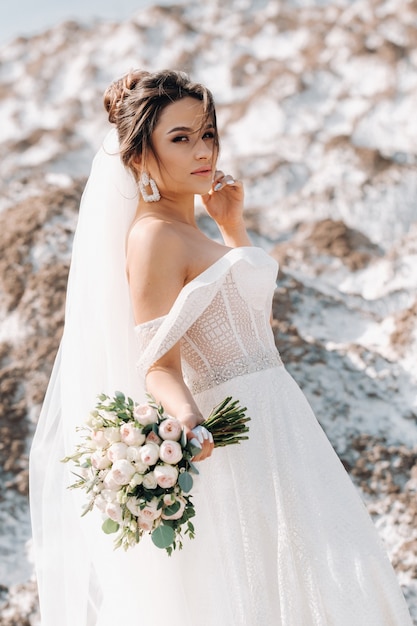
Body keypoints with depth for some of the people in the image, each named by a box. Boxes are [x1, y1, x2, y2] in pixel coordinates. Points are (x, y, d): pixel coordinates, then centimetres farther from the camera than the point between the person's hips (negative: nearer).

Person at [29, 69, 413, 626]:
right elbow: (159, 366, -23)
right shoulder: (152, 235, -14)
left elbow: (252, 308, 27)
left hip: (276, 427, 10)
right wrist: (191, 428, -42)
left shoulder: (189, 231, 14)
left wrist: (232, 224, 20)